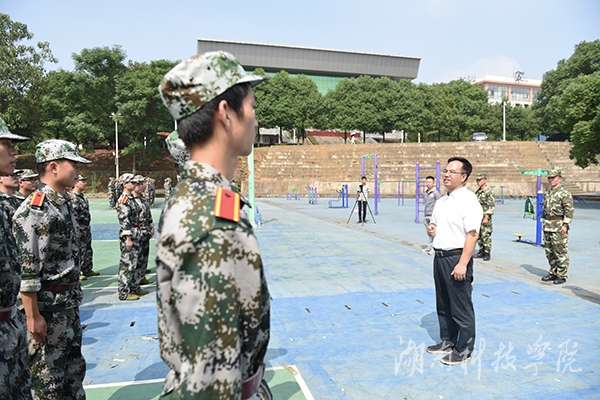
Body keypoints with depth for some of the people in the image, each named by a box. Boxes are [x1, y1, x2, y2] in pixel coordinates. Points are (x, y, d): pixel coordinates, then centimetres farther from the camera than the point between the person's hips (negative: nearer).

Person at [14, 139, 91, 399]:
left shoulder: (64, 204, 8)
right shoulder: (33, 210, -20)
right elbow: (24, 269, -21)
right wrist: (33, 316, -19)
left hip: (69, 304, 9)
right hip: (46, 306, -8)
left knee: (74, 366, 20)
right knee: (47, 376, 8)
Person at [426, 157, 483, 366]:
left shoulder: (468, 200, -14)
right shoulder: (441, 201, 13)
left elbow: (472, 235, -21)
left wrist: (462, 264, -25)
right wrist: (431, 230, 0)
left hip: (457, 259, -9)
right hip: (440, 256, 9)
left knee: (461, 309, 3)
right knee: (443, 305, 18)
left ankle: (463, 351, 17)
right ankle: (447, 342, 34)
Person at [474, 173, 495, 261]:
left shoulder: (489, 192, -9)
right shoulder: (477, 192, 14)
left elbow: (492, 206, -14)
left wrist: (486, 217, -19)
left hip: (485, 218, -8)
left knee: (486, 236, -5)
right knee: (478, 236, 10)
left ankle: (487, 254, 3)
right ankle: (481, 252, 20)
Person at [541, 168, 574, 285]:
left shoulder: (564, 193, -10)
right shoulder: (547, 193, 15)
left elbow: (569, 210, -14)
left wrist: (565, 225, -19)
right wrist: (543, 223, 17)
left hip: (559, 227, -8)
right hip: (547, 227, 8)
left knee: (560, 252, -3)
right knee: (549, 252, 12)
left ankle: (561, 275, 5)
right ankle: (553, 273, 23)